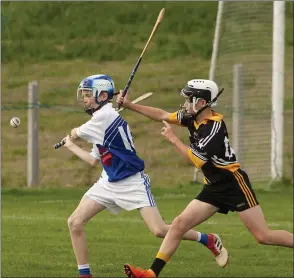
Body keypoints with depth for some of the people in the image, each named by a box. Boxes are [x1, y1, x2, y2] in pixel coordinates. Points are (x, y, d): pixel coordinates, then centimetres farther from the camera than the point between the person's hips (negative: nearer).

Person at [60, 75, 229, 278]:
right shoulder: (100, 119, 12)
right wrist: (71, 146, 31)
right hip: (109, 183, 9)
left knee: (159, 231, -12)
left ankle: (210, 241, 9)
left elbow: (76, 133, -5)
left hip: (132, 183, -9)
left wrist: (74, 134, 18)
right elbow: (94, 160, 20)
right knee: (75, 223, -5)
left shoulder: (105, 115, -17)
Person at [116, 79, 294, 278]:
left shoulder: (214, 126, -20)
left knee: (264, 236, -11)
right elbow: (162, 116, 14)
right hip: (214, 187, 8)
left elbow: (197, 160, -22)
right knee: (179, 224, 1)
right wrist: (129, 105, 12)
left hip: (234, 184, -8)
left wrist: (173, 138, -14)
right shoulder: (193, 118, 3)